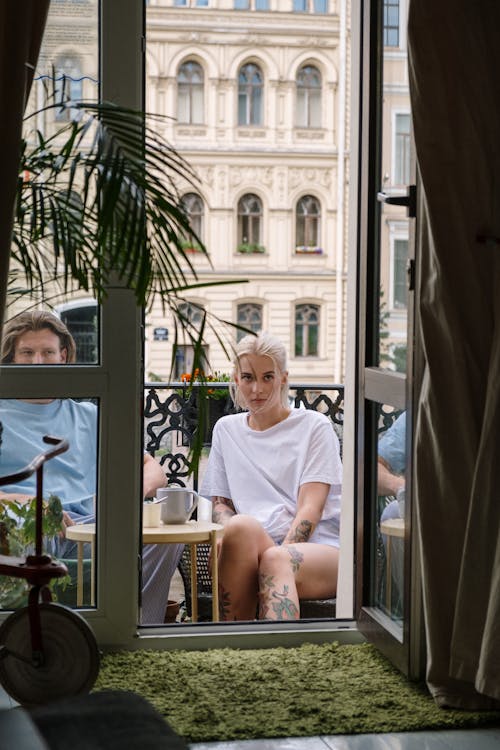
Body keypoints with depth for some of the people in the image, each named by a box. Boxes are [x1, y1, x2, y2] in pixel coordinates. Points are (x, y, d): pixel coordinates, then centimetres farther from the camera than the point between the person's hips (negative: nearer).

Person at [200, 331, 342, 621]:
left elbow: (311, 507, -1)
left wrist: (277, 556, -18)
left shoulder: (315, 426, 10)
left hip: (318, 547, -2)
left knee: (276, 560, -37)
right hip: (251, 552, 2)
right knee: (242, 526, -35)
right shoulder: (226, 429, 22)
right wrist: (234, 536, -7)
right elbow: (220, 502, 18)